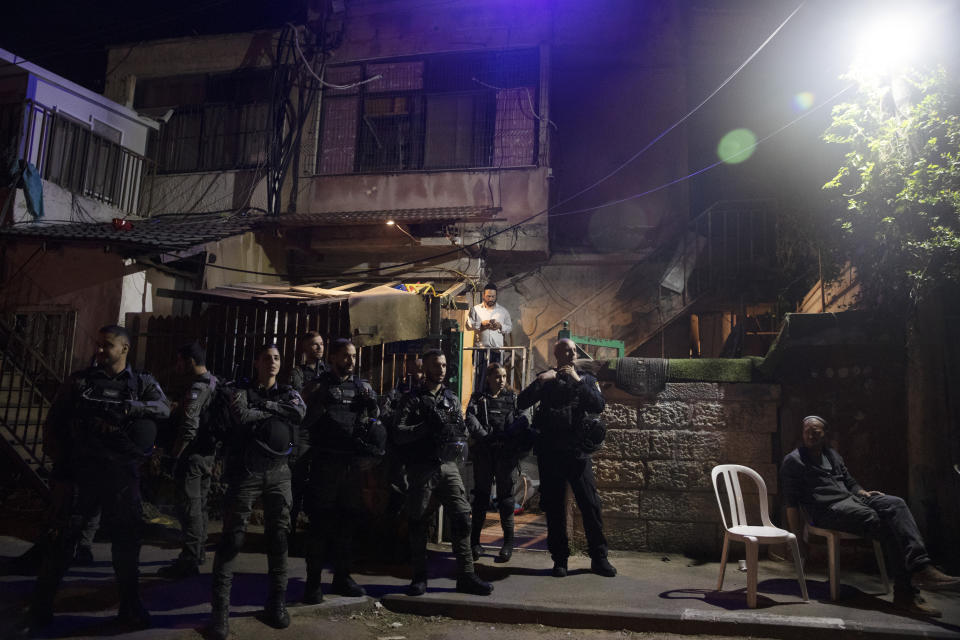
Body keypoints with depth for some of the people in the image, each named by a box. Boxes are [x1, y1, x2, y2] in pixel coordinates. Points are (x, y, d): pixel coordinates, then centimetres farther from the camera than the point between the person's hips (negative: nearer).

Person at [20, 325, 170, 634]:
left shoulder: (142, 382, 4)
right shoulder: (79, 380, 6)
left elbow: (163, 408, -14)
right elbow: (53, 423, 8)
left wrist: (124, 408, -26)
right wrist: (60, 464, 0)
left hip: (123, 475, 0)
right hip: (82, 471, 0)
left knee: (127, 540, 9)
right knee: (63, 539, 4)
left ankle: (130, 606, 24)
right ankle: (40, 608, 22)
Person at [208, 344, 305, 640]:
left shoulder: (289, 393, 13)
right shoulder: (242, 390, 6)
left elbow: (299, 413, -9)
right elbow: (241, 416, -15)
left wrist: (262, 406, -9)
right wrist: (276, 412, -7)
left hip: (278, 472, 3)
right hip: (246, 471, -2)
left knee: (278, 535, 6)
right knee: (233, 535, -4)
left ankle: (276, 602, 17)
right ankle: (220, 606, 5)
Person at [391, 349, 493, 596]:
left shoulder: (452, 399, 15)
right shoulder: (412, 399, 2)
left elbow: (463, 432, 14)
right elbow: (399, 434, -9)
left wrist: (454, 430, -8)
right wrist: (427, 427, -18)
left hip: (448, 466, 3)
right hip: (421, 469, -3)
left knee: (462, 518, -2)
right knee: (418, 522, 5)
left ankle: (466, 576, 6)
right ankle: (420, 577, 18)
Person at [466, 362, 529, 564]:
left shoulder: (512, 398, 12)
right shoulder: (478, 399, 11)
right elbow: (471, 419, -6)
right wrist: (486, 437, -19)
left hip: (507, 454, 0)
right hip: (483, 453, 0)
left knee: (506, 495, 1)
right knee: (481, 495, 5)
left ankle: (508, 542, 8)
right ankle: (475, 541, 13)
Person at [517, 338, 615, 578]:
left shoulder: (587, 379, 12)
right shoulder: (546, 380, 11)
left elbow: (598, 406, -5)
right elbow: (522, 403, 0)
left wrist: (577, 382, -13)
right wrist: (540, 381, -13)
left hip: (578, 451, 0)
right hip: (550, 452, 0)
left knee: (590, 504, -2)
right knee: (555, 507, 5)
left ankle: (599, 558, 10)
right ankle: (560, 559, 16)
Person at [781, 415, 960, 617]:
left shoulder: (832, 454, 24)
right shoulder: (793, 461, 1)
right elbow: (791, 504, -3)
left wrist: (865, 493, 6)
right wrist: (798, 540, -7)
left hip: (850, 498, 7)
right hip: (826, 509, -7)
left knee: (895, 504, -20)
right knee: (878, 520, -29)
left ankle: (920, 568, -33)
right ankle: (904, 591, -30)